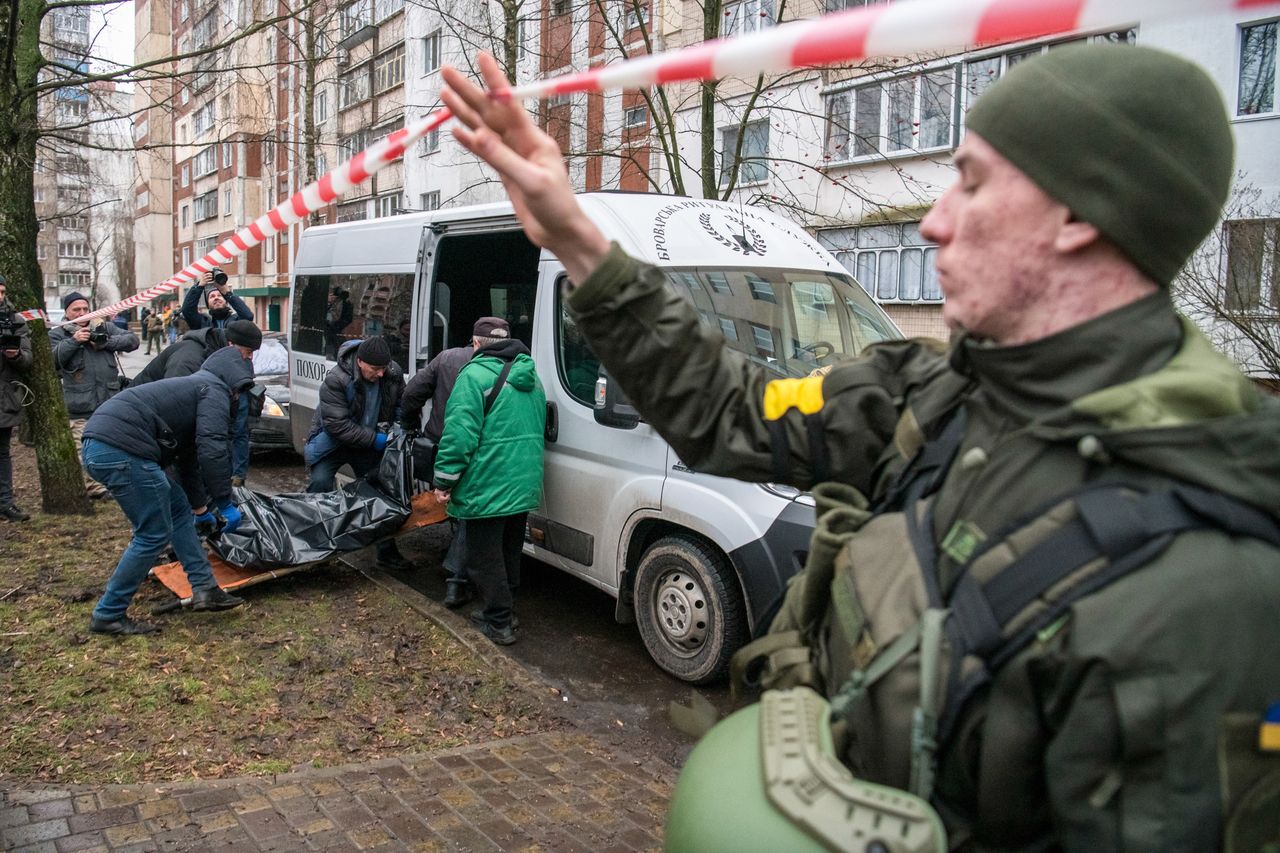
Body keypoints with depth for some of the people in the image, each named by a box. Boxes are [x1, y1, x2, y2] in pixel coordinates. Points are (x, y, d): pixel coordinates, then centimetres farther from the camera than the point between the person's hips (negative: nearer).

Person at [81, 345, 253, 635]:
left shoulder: (195, 387, 31)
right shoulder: (215, 390, 1)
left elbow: (188, 457, 40)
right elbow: (212, 450, -14)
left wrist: (200, 507, 48)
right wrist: (225, 503, -6)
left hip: (100, 445, 11)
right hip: (121, 450, -11)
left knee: (178, 508, 19)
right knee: (154, 534, -1)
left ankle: (204, 589, 20)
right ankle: (108, 615, 9)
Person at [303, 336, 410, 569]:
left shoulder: (393, 373, -15)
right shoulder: (336, 380, -30)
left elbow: (401, 404, 5)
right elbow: (337, 425, -31)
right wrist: (374, 438, -30)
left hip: (371, 444, 4)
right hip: (333, 442, -4)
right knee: (320, 484, -18)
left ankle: (387, 551, 17)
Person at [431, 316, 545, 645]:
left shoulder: (475, 375, -14)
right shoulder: (531, 377, 13)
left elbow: (459, 434, -20)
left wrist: (444, 480, -13)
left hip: (487, 488, -8)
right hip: (525, 486, 8)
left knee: (484, 557, 4)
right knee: (509, 553, 20)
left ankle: (499, 624, 9)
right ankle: (498, 611, 33)